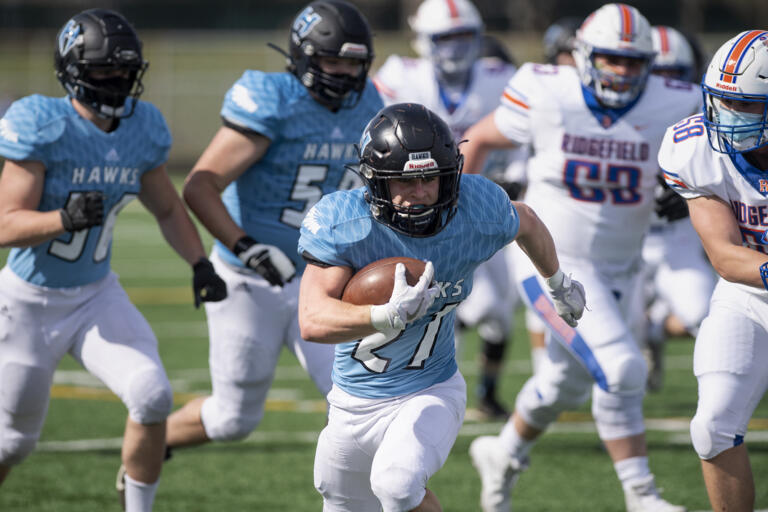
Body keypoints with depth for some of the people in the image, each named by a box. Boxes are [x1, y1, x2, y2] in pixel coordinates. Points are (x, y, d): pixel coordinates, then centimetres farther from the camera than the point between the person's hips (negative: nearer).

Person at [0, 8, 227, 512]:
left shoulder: (140, 131, -5)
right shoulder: (43, 127, -22)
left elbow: (168, 209, 12)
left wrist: (201, 263, -3)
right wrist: (66, 218, -42)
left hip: (97, 296, 4)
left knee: (152, 396, -19)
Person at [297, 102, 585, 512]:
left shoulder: (477, 213, -18)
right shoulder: (343, 224, -24)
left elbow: (526, 222, 8)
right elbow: (313, 322, -35)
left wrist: (559, 283, 26)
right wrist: (390, 316, -52)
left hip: (431, 393, -2)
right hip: (355, 400, 2)